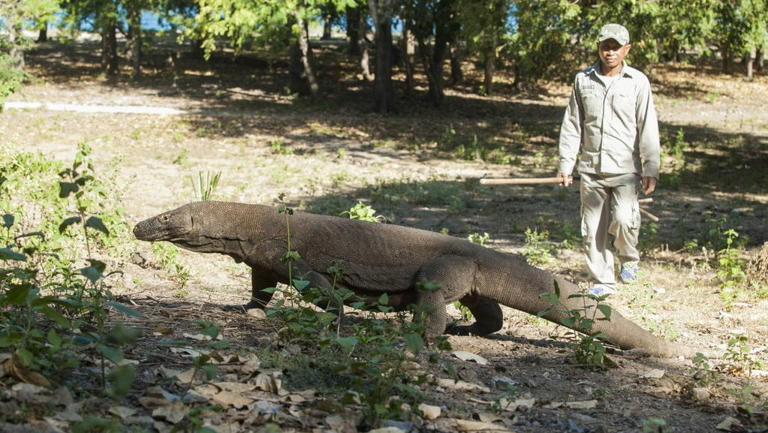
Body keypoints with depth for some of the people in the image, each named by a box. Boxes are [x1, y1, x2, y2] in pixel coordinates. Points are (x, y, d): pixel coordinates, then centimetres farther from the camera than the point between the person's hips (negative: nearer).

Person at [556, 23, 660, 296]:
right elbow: (572, 126, 12)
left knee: (623, 218, -19)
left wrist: (651, 169, -5)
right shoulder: (583, 80, 8)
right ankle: (603, 281, 18)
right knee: (593, 229, 4)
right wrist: (565, 165, 8)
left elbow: (648, 128, 0)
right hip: (591, 168, 3)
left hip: (626, 169, -3)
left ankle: (629, 259, 12)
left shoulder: (637, 82, 1)